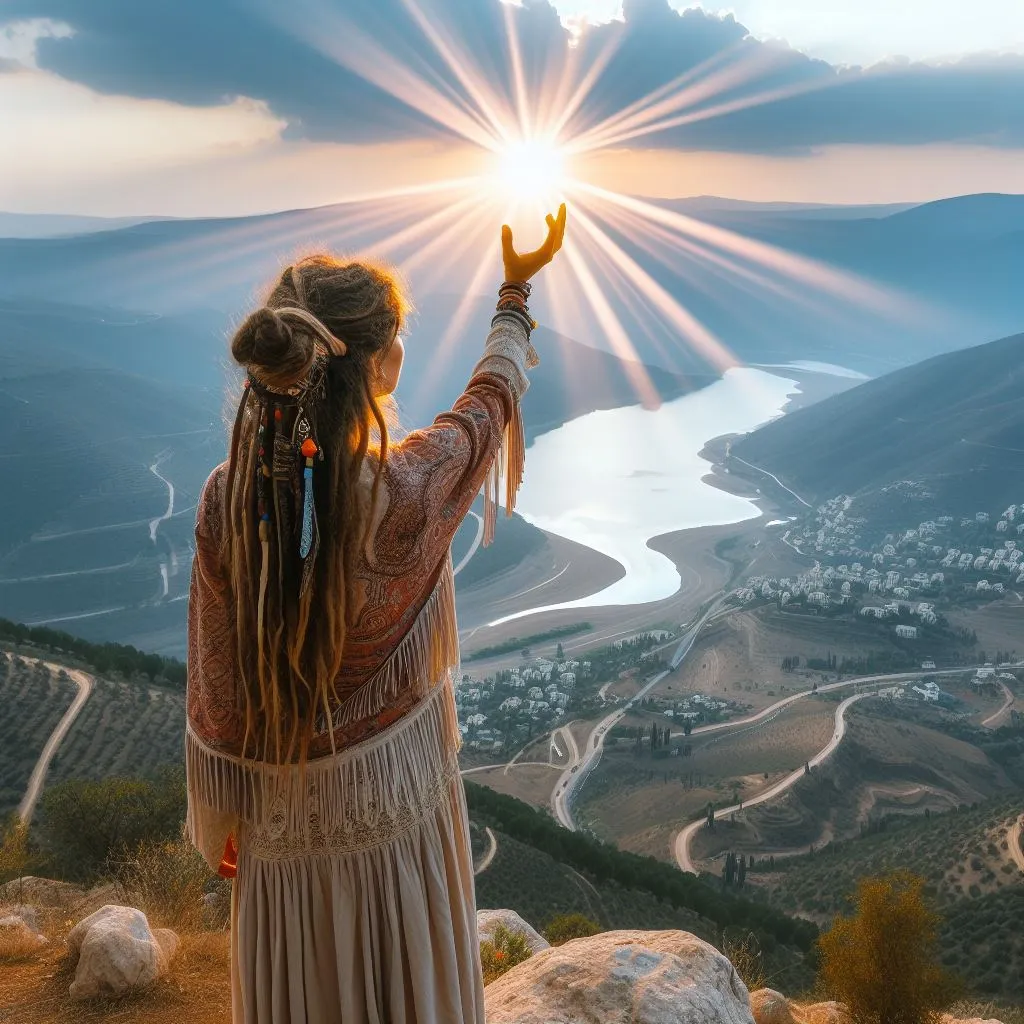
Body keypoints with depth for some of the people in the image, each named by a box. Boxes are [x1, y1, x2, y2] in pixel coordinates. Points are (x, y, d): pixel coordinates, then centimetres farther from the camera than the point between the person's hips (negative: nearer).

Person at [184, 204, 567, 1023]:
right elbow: (494, 396, -5)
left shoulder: (225, 502, -18)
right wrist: (516, 294, 14)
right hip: (392, 804, -2)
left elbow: (214, 693, -8)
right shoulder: (410, 491, -27)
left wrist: (219, 824, 8)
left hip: (279, 818, 3)